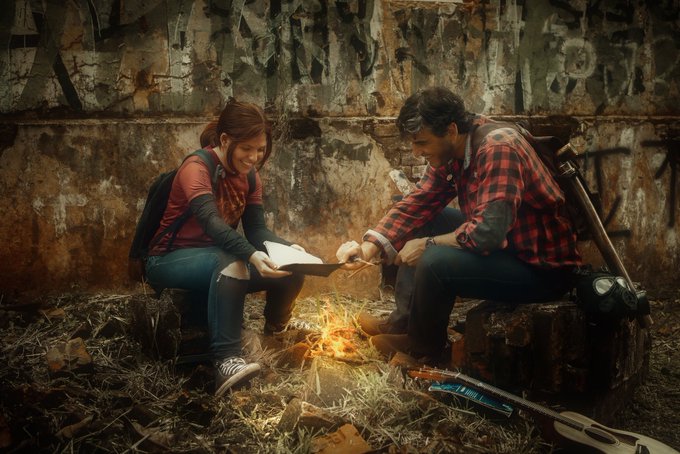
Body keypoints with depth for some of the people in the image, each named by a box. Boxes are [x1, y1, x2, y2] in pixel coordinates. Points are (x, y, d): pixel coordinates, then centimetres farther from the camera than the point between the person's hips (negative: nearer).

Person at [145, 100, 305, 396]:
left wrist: (287, 248, -25)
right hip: (169, 260, -7)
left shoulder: (249, 176, 3)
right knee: (231, 263, -39)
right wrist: (251, 255, -53)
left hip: (216, 257, 7)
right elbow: (211, 221, -37)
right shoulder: (196, 168, -20)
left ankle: (275, 335, 16)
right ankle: (226, 360, -44)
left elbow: (256, 229, -5)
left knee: (292, 271, -12)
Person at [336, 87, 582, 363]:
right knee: (421, 221, 9)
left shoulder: (498, 148, -28)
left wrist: (428, 244, -20)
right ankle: (404, 320, 14)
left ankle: (423, 345, 2)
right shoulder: (450, 150, -1)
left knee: (434, 262, -27)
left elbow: (488, 231, -35)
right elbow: (417, 203, 2)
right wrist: (370, 246, -11)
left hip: (543, 267, -9)